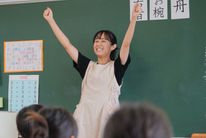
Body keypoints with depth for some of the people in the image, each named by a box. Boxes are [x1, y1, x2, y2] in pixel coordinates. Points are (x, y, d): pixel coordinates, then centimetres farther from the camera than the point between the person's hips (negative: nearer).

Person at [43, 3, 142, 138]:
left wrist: (134, 18, -20)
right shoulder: (88, 66, 15)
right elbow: (67, 44, 15)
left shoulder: (116, 67, 6)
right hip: (84, 117, 3)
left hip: (107, 117, -3)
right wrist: (50, 20, 14)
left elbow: (126, 44, -9)